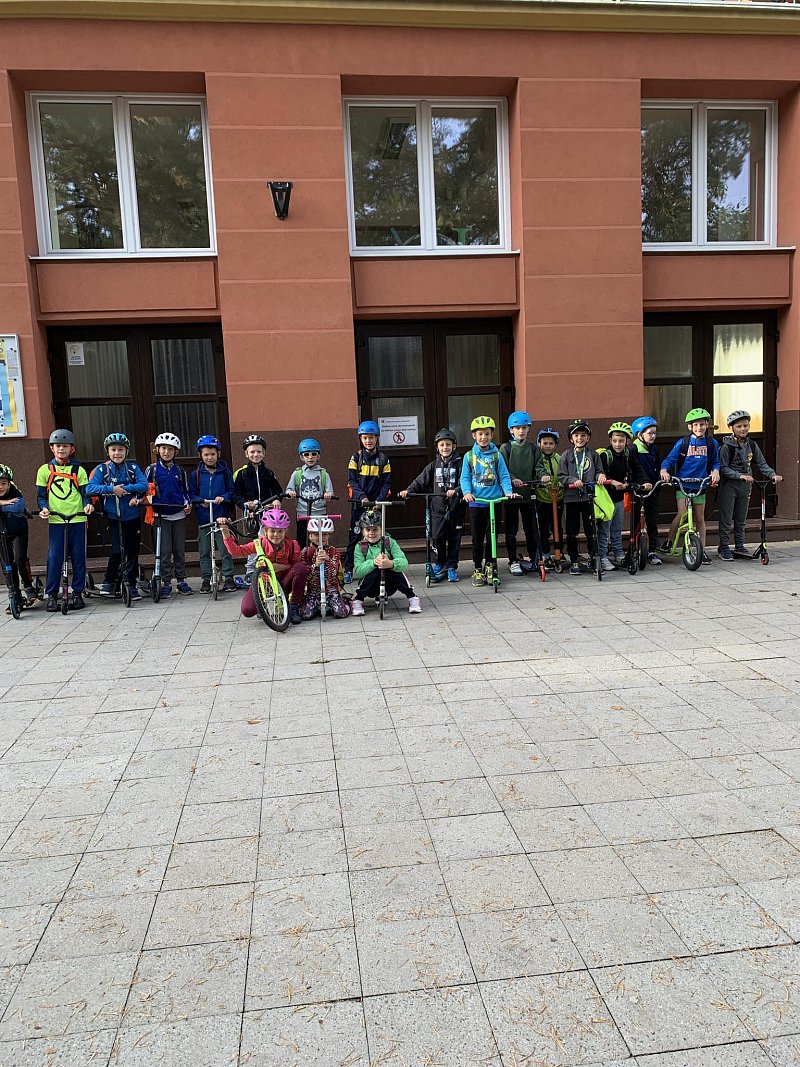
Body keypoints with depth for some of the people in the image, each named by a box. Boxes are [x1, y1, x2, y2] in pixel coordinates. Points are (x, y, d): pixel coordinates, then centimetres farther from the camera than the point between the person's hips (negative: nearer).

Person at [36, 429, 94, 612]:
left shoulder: (78, 470, 8)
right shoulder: (45, 470, 8)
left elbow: (85, 493, 8)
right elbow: (41, 495, 9)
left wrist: (87, 504, -12)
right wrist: (43, 508, -9)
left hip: (77, 518, 0)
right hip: (55, 520, 0)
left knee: (78, 556, 3)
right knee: (54, 557, -3)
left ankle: (77, 593, 13)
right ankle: (51, 595, 5)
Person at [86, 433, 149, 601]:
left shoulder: (133, 467, 3)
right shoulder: (102, 469, 1)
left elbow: (145, 485, -10)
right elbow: (90, 488, -11)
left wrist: (125, 488, -20)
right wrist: (112, 489, -21)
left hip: (132, 516, 2)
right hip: (113, 518, -2)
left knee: (132, 552, 7)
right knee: (116, 551, -11)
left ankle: (132, 585, 18)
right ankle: (109, 582, 9)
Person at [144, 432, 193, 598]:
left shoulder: (180, 471, 9)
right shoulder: (152, 469, 3)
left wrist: (188, 504, 0)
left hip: (179, 515, 2)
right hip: (161, 515, -2)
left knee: (179, 550, 6)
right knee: (164, 551, -3)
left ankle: (181, 581, 15)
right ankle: (166, 583, 4)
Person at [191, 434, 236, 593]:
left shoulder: (225, 472, 5)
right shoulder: (196, 474, 7)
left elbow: (232, 491, 5)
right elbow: (191, 494, 6)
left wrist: (223, 497, -14)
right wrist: (201, 501, -12)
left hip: (222, 516, -1)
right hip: (203, 518, 2)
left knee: (225, 550, 0)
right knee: (204, 552, 7)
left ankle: (229, 578, 9)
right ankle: (206, 579, 16)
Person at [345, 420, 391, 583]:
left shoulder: (383, 459, 6)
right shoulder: (356, 457, 3)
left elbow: (387, 482, 3)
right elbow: (352, 480, -2)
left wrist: (379, 500, -12)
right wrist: (362, 497, -16)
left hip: (376, 503, 1)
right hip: (358, 503, -1)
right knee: (355, 535, 0)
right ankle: (348, 569, 5)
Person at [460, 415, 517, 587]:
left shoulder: (497, 455, 3)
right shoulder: (469, 456, 3)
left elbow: (504, 476, 1)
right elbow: (465, 477, 0)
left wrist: (508, 491, -15)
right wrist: (467, 492, -17)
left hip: (494, 501, 0)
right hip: (476, 502, 0)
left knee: (492, 537, 5)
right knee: (477, 538, 5)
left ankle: (489, 565, 21)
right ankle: (477, 569, 16)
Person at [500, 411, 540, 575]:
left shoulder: (533, 448, 9)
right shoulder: (506, 448, -1)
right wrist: (512, 479, -23)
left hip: (528, 494, 2)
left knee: (531, 528, 7)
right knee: (511, 530, 3)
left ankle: (533, 558, 19)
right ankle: (513, 561, 12)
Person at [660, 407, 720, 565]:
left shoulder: (711, 443, 5)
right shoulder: (682, 443, -2)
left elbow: (715, 462, 13)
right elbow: (670, 459, -3)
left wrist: (715, 471, -9)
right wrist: (664, 470, -23)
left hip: (700, 485, 3)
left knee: (700, 519, 9)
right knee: (682, 514, -17)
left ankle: (702, 550, 17)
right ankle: (669, 541, 3)